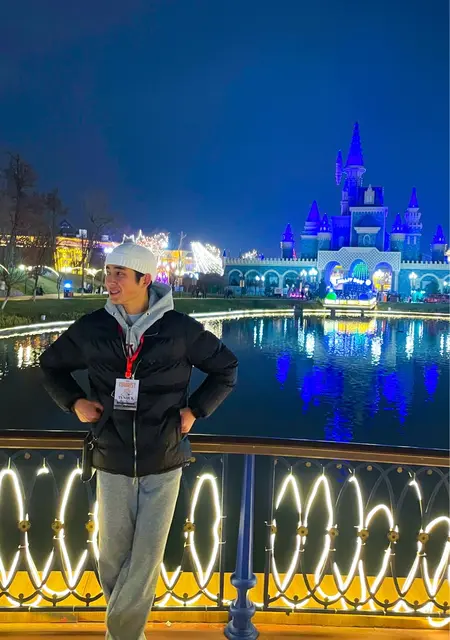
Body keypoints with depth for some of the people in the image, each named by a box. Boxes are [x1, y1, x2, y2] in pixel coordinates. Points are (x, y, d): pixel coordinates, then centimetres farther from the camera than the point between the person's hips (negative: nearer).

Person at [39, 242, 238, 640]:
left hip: (164, 462, -2)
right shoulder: (91, 329, -3)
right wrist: (73, 401, 0)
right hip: (112, 461, 2)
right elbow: (52, 364, 15)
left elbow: (227, 368, 4)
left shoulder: (180, 329, -9)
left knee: (146, 558, 3)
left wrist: (195, 410, -3)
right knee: (112, 555, 12)